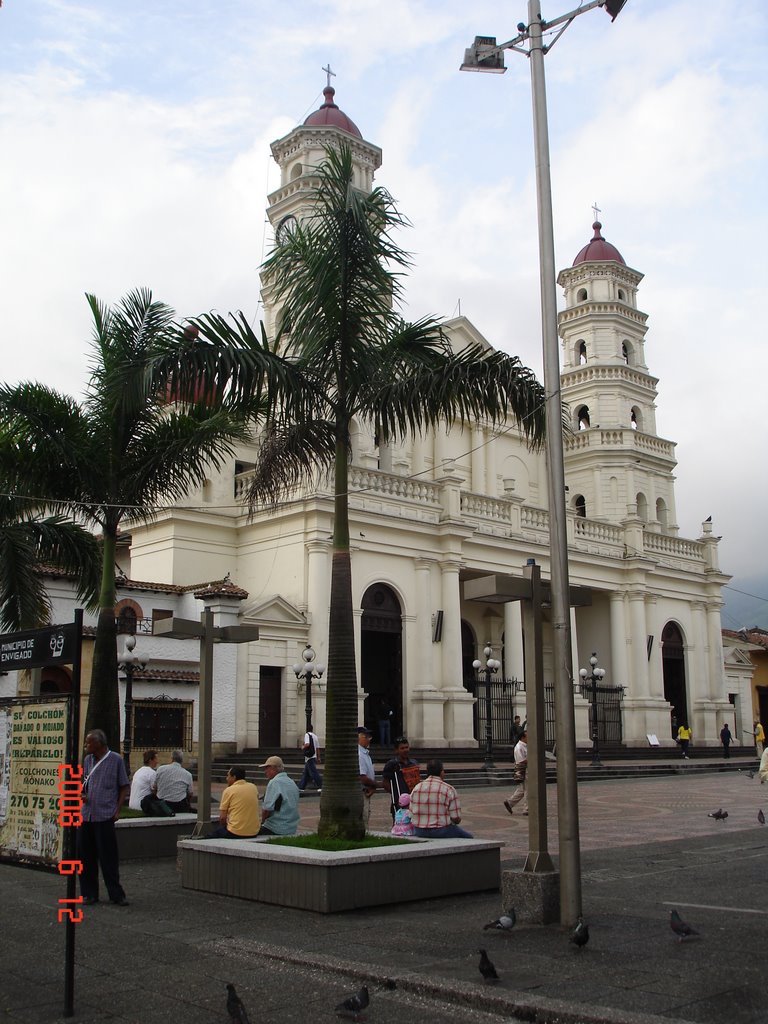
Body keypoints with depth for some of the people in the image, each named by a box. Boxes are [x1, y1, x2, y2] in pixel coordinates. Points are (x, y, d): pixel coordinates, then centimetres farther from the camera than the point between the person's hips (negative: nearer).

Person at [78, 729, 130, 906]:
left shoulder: (116, 760, -2)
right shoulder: (87, 760, 13)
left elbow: (124, 787, 1)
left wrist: (117, 810, -7)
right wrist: (82, 795, 0)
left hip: (105, 816, -5)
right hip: (86, 815, 5)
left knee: (108, 858, -2)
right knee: (85, 856, 8)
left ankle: (116, 895, 7)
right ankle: (89, 893, 20)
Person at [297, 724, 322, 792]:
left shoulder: (307, 734, -8)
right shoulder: (315, 735, 13)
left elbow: (307, 744, -25)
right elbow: (318, 748, 14)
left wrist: (303, 747, -4)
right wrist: (318, 758, 17)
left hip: (309, 756, -8)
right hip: (314, 756, 8)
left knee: (313, 772, -8)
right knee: (305, 772, 13)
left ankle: (320, 786, -12)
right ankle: (301, 787, 17)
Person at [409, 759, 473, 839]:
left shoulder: (416, 788, 2)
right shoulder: (449, 790, -11)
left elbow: (412, 814, 6)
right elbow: (456, 819, -11)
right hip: (442, 832, -6)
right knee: (468, 837, 21)